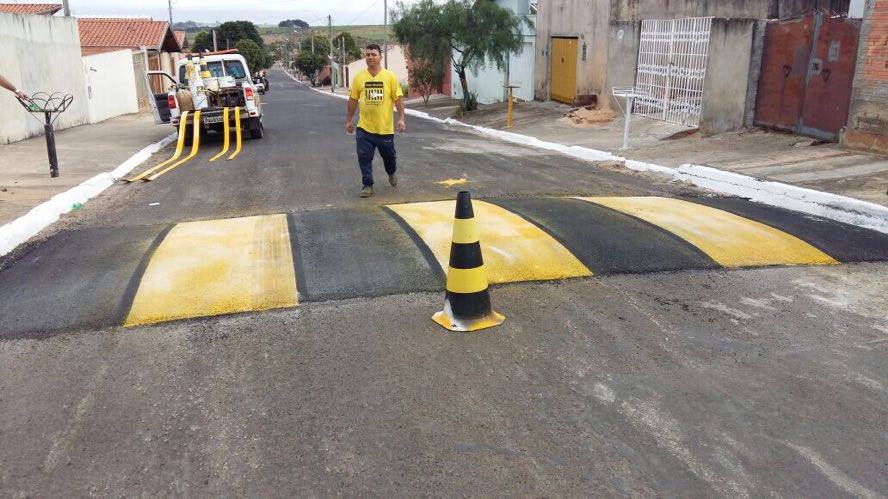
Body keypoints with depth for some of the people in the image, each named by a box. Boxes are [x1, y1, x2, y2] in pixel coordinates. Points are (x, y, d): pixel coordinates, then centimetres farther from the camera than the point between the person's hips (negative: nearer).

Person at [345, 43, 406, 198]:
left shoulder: (390, 77, -3)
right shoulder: (359, 77, 2)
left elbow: (398, 99, -3)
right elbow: (353, 100, 7)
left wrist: (401, 119, -10)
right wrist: (348, 120, 9)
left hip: (385, 127, -1)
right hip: (364, 127, 1)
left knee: (389, 155, 14)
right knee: (364, 157, -1)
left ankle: (391, 174, 44)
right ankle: (367, 185, 11)